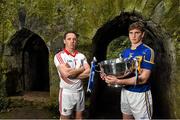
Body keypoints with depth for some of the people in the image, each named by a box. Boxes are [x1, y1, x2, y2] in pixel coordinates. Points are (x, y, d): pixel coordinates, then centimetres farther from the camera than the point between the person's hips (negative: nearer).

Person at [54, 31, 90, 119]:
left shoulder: (81, 56, 6)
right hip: (67, 92, -4)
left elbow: (88, 72, -5)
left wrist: (72, 73, -16)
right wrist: (82, 68, -9)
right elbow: (66, 73, -23)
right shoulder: (59, 56, -9)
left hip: (80, 91, 5)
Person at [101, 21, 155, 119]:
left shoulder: (147, 51, -14)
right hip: (125, 91, 6)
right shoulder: (125, 52, 6)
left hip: (140, 94, -6)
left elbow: (143, 78, -21)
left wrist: (118, 81, -28)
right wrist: (108, 76, -9)